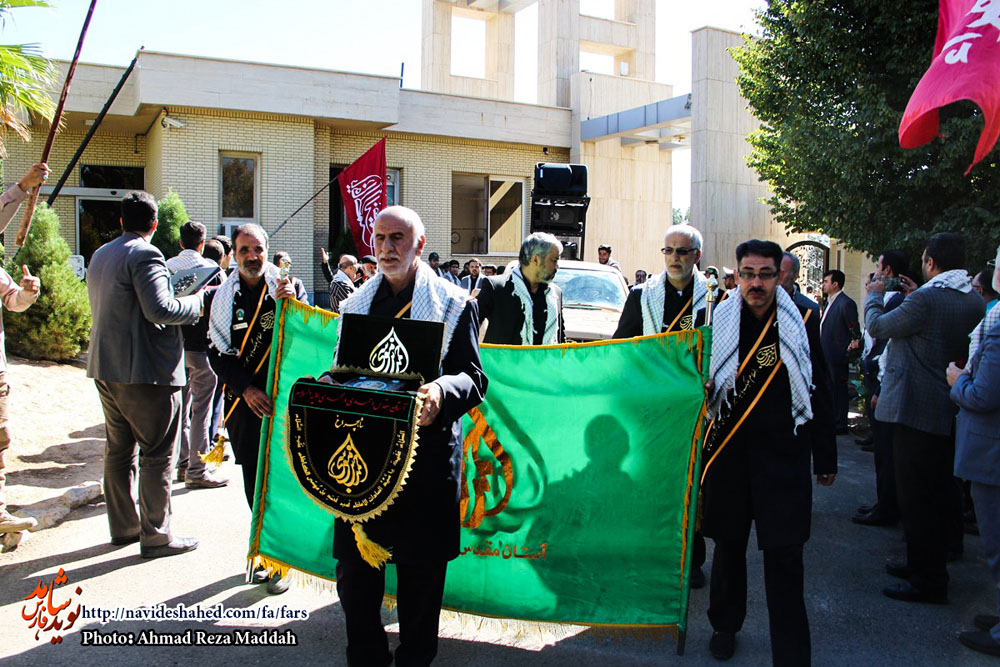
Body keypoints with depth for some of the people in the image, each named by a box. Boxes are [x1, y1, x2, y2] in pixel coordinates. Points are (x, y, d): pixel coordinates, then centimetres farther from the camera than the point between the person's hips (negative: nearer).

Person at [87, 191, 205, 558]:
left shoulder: (100, 255, 15)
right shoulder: (145, 255, -14)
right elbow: (160, 309, -24)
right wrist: (195, 301, -8)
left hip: (106, 368, 9)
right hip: (145, 370, -9)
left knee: (118, 449, 15)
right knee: (157, 454, -1)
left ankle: (123, 526, 25)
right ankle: (155, 535, 4)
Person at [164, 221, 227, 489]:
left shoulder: (167, 266, 4)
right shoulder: (209, 266, -8)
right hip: (200, 345, -5)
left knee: (181, 405, 15)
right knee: (201, 408, -2)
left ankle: (182, 463, 23)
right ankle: (197, 470, -1)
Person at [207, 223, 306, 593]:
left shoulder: (289, 288, 1)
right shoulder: (223, 298, 6)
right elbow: (218, 353, 4)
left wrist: (293, 302, -29)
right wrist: (245, 388, -10)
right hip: (244, 402, 2)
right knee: (253, 479, 10)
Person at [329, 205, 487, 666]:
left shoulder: (454, 304, 2)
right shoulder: (357, 303, 16)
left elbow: (474, 380, -3)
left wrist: (441, 392, -24)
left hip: (426, 455, -3)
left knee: (421, 572, 6)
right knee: (354, 568, 7)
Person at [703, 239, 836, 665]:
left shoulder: (801, 322, 1)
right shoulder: (718, 320, -2)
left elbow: (819, 393, 7)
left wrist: (826, 458, 8)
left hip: (784, 457, -1)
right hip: (728, 454, 1)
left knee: (784, 556, -1)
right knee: (729, 544, 15)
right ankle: (725, 625, 36)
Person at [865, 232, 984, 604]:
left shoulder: (926, 299, -20)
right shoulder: (975, 302, 7)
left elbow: (877, 327, -8)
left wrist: (874, 295, 10)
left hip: (916, 410, -9)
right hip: (950, 410, 9)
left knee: (916, 496, 0)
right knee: (940, 495, 18)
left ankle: (927, 581, 8)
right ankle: (928, 564, 32)